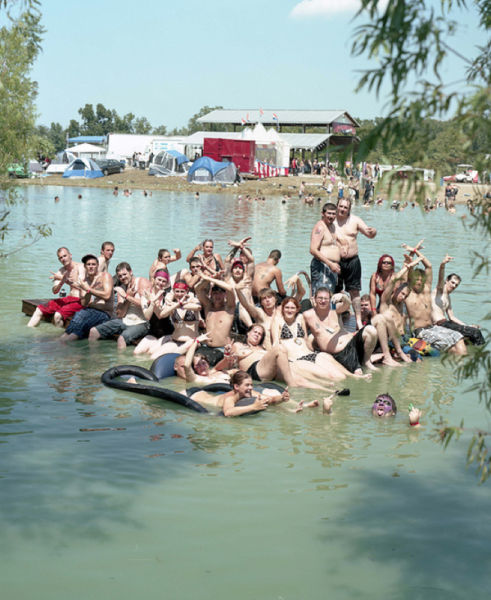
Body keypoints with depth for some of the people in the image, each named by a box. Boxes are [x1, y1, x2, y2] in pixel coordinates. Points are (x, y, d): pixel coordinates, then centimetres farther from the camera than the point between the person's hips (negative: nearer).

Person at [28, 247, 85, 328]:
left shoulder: (80, 267, -9)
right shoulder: (61, 271, 10)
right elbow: (54, 291, 1)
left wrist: (62, 278, -26)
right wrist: (61, 282, -22)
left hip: (81, 300, -8)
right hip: (69, 298, 8)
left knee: (58, 315, -30)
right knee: (40, 309, 1)